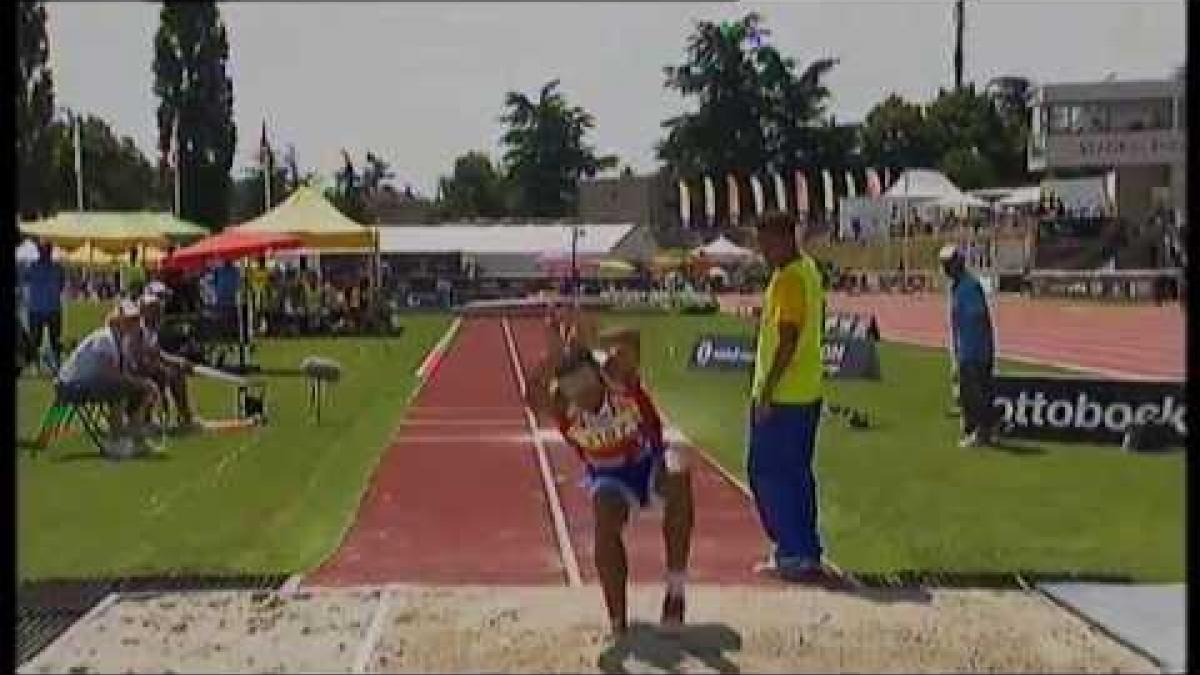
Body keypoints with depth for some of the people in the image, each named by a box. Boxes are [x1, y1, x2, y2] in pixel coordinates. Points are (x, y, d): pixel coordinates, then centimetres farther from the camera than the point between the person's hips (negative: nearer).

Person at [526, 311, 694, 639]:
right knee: (606, 523, -29)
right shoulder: (561, 407, -25)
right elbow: (533, 396, -48)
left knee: (678, 474, -34)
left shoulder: (617, 376, -28)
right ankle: (618, 621, -12)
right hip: (608, 475, 1)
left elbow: (632, 342, -50)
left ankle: (675, 589, -24)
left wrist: (597, 341, -68)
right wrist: (553, 357, -62)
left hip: (649, 461, -1)